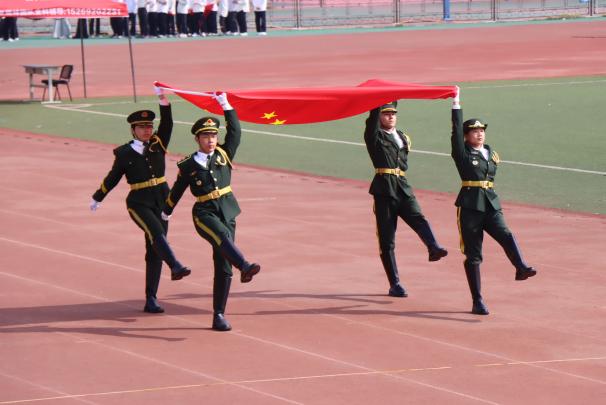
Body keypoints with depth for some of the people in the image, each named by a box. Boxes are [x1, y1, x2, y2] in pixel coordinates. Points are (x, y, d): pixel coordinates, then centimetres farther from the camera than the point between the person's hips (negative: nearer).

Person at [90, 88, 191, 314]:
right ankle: (175, 267, -50)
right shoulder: (124, 153, -1)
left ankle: (151, 300, 6)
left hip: (161, 199, 3)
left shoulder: (158, 144, 6)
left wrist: (163, 101, -24)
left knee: (154, 250, 4)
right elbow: (112, 178, 11)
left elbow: (167, 124, -11)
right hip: (139, 202, -3)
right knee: (156, 233, -31)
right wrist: (97, 198, 20)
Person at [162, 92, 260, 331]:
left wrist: (225, 105, 1)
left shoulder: (223, 155, 10)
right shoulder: (188, 166, 3)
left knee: (223, 266, 1)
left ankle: (219, 315, 4)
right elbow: (177, 191, 17)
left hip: (227, 210, 4)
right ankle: (245, 267, -60)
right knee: (222, 235, -36)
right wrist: (166, 212, 29)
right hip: (204, 213, -3)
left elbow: (235, 132, 3)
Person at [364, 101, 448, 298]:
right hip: (384, 191, -3)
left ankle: (434, 249, -49)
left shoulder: (402, 137, 20)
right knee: (387, 240, -2)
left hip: (403, 188, 4)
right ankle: (395, 285, 2)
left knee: (418, 219, -25)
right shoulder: (374, 136, 4)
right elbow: (373, 115, -10)